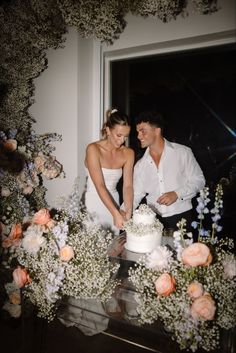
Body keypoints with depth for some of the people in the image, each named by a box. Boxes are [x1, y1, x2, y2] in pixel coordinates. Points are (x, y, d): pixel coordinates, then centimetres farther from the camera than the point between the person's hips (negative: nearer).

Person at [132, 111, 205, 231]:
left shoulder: (183, 152, -4)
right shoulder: (140, 165, 5)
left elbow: (198, 180, -1)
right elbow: (135, 195, 5)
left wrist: (177, 194, -15)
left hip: (181, 218, -2)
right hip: (153, 221, 3)